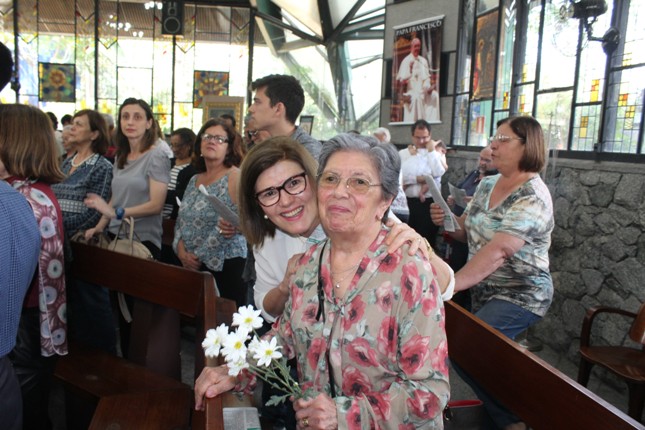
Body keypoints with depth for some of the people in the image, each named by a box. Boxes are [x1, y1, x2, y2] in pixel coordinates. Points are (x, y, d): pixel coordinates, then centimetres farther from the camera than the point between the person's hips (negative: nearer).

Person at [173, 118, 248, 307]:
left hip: (223, 265, -6)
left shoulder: (235, 177, -9)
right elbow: (181, 220, 15)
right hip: (190, 265, 6)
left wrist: (200, 255, -12)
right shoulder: (195, 180, 13)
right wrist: (182, 251, -4)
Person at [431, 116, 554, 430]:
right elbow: (469, 231, 13)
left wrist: (450, 284, -37)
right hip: (483, 292, 7)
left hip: (520, 296, -7)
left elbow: (497, 251, -31)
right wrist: (447, 221, -9)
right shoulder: (487, 185, 4)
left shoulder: (532, 197, -20)